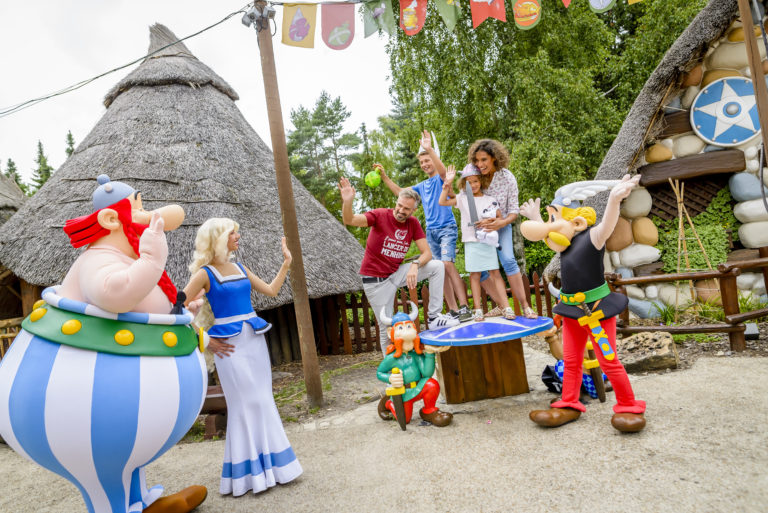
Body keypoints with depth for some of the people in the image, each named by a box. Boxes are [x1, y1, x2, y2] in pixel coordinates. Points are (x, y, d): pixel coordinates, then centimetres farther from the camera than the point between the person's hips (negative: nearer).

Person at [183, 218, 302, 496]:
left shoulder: (240, 268, 11)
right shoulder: (205, 273, -8)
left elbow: (271, 290, 16)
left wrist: (286, 263, 14)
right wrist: (205, 341, -8)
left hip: (255, 338, 6)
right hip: (229, 342, -6)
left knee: (264, 400, 10)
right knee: (244, 404, 0)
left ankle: (270, 462, 24)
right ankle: (248, 470, 17)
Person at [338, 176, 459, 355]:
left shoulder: (413, 223, -1)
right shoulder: (381, 215, -14)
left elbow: (427, 252, -6)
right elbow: (350, 220, -27)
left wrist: (415, 266, -27)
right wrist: (347, 202, -48)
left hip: (396, 273, 5)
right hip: (376, 280, -4)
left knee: (438, 267, -9)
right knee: (386, 327, 0)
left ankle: (434, 317, -7)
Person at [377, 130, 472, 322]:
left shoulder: (441, 179, 1)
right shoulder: (422, 186, 20)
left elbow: (443, 170, -22)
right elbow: (400, 192, 22)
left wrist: (430, 149, -34)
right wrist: (385, 177, 10)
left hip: (447, 227, -7)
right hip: (430, 231, 7)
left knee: (447, 264, -22)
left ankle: (464, 307, -21)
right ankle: (453, 310, 5)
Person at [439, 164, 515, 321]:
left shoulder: (490, 200, 6)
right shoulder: (462, 199, 5)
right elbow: (442, 202, -3)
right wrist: (448, 183, -8)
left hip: (488, 242, 0)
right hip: (471, 242, 0)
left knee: (495, 273, -2)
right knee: (474, 275, 2)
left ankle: (506, 307, -1)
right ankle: (478, 309, 7)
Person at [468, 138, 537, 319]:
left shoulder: (507, 178, -16)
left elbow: (514, 211, -12)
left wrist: (502, 222, -31)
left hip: (500, 224, -2)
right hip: (478, 226, 2)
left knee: (508, 260, -20)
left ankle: (525, 306, -13)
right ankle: (502, 306, 5)